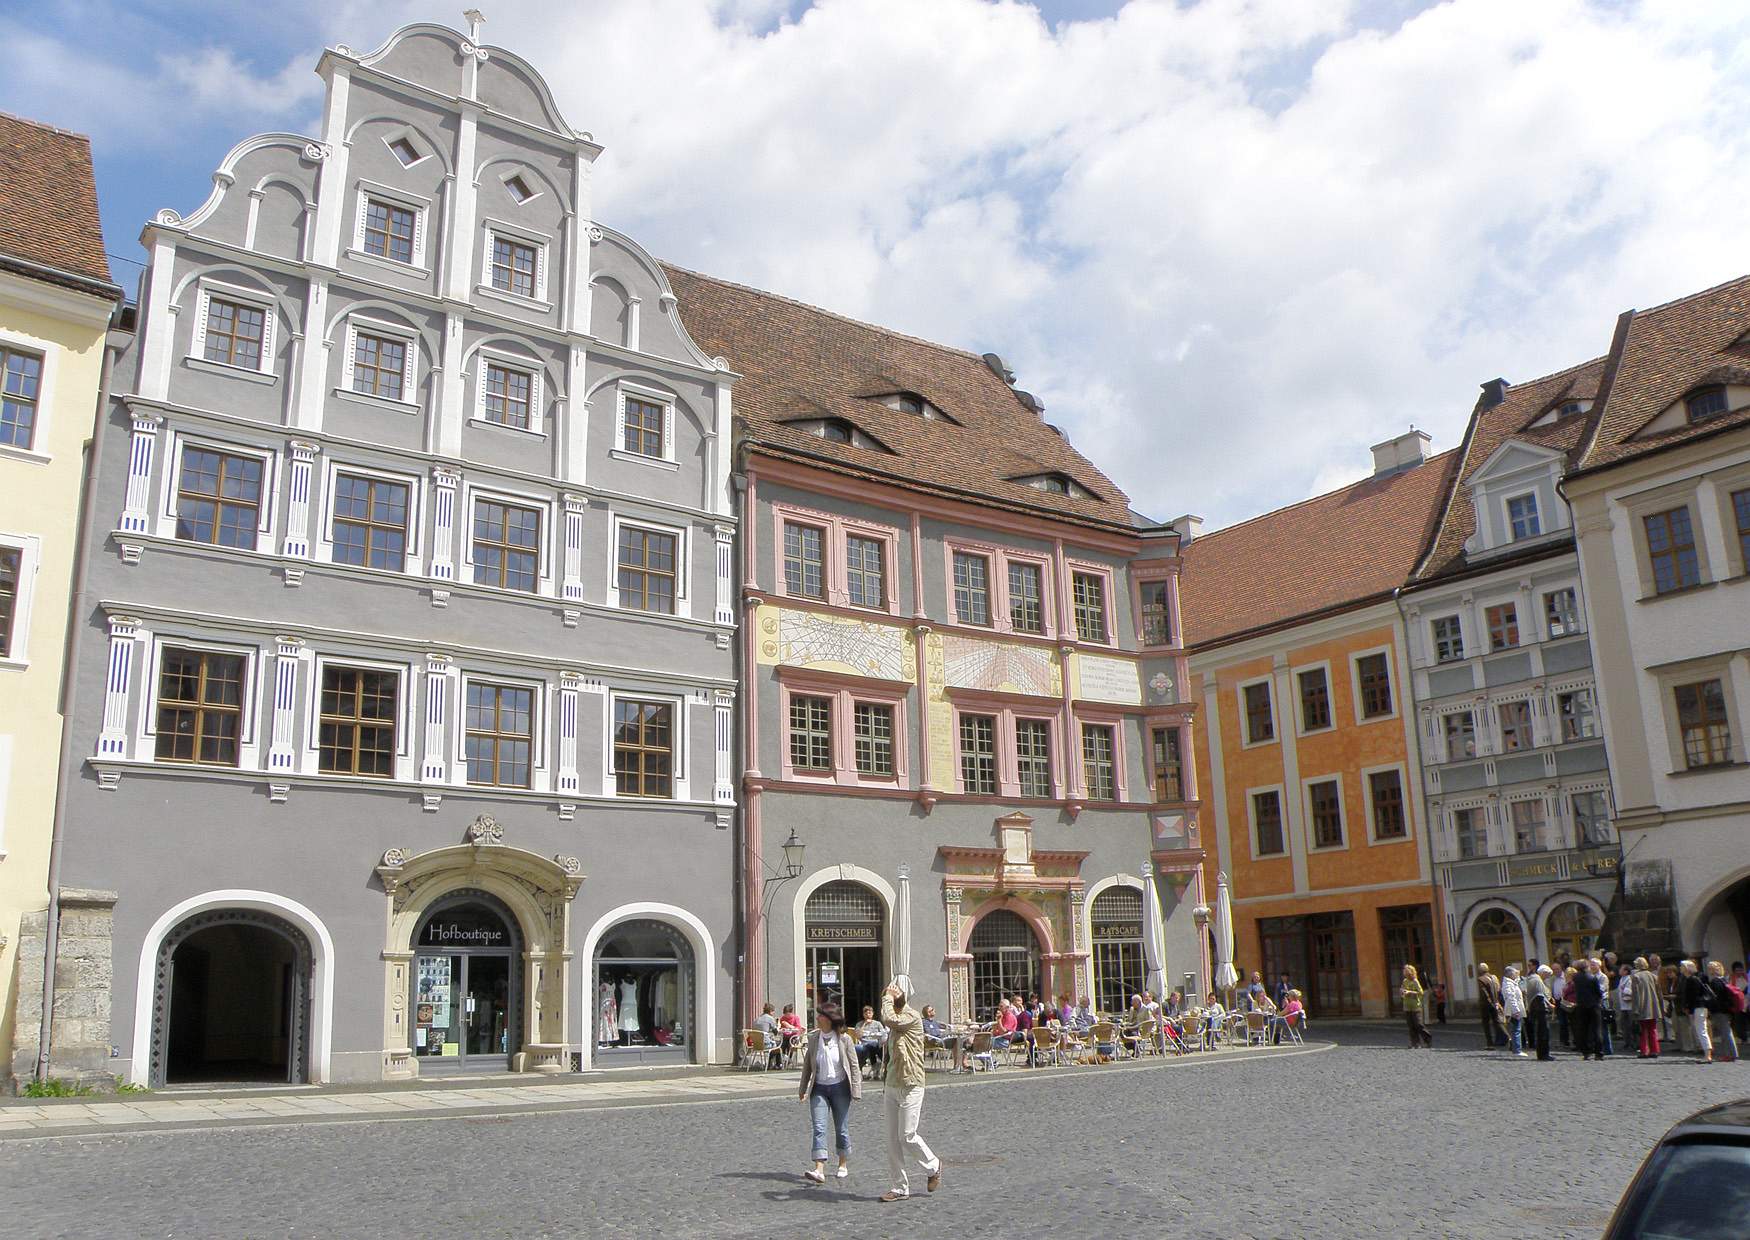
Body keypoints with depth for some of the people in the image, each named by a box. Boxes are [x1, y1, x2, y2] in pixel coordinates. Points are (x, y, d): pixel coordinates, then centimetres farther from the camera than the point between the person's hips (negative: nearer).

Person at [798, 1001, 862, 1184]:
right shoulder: (813, 1038, 1)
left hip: (840, 1088, -2)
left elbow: (854, 1066, -4)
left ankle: (843, 1164, 27)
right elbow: (807, 1064, 10)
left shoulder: (845, 1039, -8)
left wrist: (856, 1090, -8)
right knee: (819, 1128, -10)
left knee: (841, 1129, 8)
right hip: (819, 1088, 2)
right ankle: (819, 1170, -17)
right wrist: (803, 1088, 11)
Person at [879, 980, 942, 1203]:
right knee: (893, 1140, 6)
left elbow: (888, 1019, -28)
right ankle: (899, 1188, 13)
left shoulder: (912, 1017, -12)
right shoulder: (897, 1022, 15)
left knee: (907, 1136, -6)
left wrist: (887, 998, -15)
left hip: (910, 1086, -8)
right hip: (892, 1085, 8)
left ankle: (933, 1167, 20)